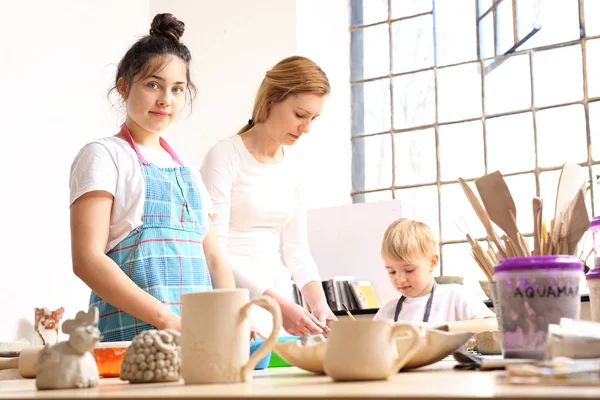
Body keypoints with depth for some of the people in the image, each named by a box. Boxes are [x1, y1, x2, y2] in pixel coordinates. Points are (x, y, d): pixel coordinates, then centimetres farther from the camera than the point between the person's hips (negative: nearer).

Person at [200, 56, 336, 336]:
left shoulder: (295, 165, 9)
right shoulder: (225, 156, -11)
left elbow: (295, 245, 12)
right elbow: (214, 251, -17)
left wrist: (317, 301, -5)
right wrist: (279, 305, -23)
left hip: (280, 294, 6)